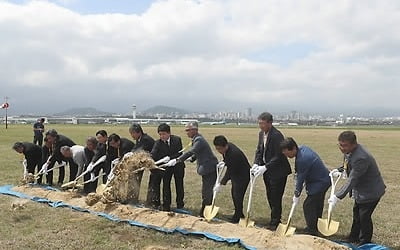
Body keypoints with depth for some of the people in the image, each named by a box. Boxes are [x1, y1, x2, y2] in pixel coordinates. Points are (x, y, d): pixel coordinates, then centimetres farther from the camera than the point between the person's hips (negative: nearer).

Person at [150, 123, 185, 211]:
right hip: (166, 167, 1)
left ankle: (180, 204, 26)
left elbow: (180, 153, -17)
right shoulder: (158, 143, -15)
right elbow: (153, 155, -26)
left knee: (179, 186, 9)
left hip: (178, 166, 0)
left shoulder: (177, 139, -16)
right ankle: (166, 205, 10)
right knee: (166, 185, -2)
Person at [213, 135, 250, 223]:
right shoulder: (227, 146, -7)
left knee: (237, 196, -8)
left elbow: (230, 171, -28)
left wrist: (221, 184, -24)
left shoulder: (233, 154, -35)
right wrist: (224, 162, 0)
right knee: (234, 193, 18)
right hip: (235, 173, 11)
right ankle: (239, 214, 33)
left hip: (243, 175, -11)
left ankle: (237, 217, 6)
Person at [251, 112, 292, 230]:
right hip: (267, 171, 8)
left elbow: (278, 157, -22)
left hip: (278, 171, -8)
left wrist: (265, 167, -26)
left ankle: (275, 222, 11)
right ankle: (275, 220, 27)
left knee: (276, 198, -2)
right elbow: (259, 150, 10)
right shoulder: (261, 134, 6)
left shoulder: (276, 135, -21)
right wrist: (256, 164, -6)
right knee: (270, 197, 14)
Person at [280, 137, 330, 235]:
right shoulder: (302, 148, -2)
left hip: (319, 183, -10)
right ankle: (316, 228, 34)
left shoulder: (302, 159, -30)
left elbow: (301, 178, -19)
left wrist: (297, 195, -6)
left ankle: (311, 231, 5)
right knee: (317, 206, 20)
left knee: (308, 206, -4)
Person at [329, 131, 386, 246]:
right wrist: (339, 170, -3)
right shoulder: (349, 151, -7)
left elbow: (352, 180, -35)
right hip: (360, 190, 10)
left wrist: (338, 196, -35)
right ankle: (353, 239, 40)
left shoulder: (361, 158, -36)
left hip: (370, 191, -10)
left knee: (364, 217, 3)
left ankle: (364, 244, 23)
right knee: (356, 214, 22)